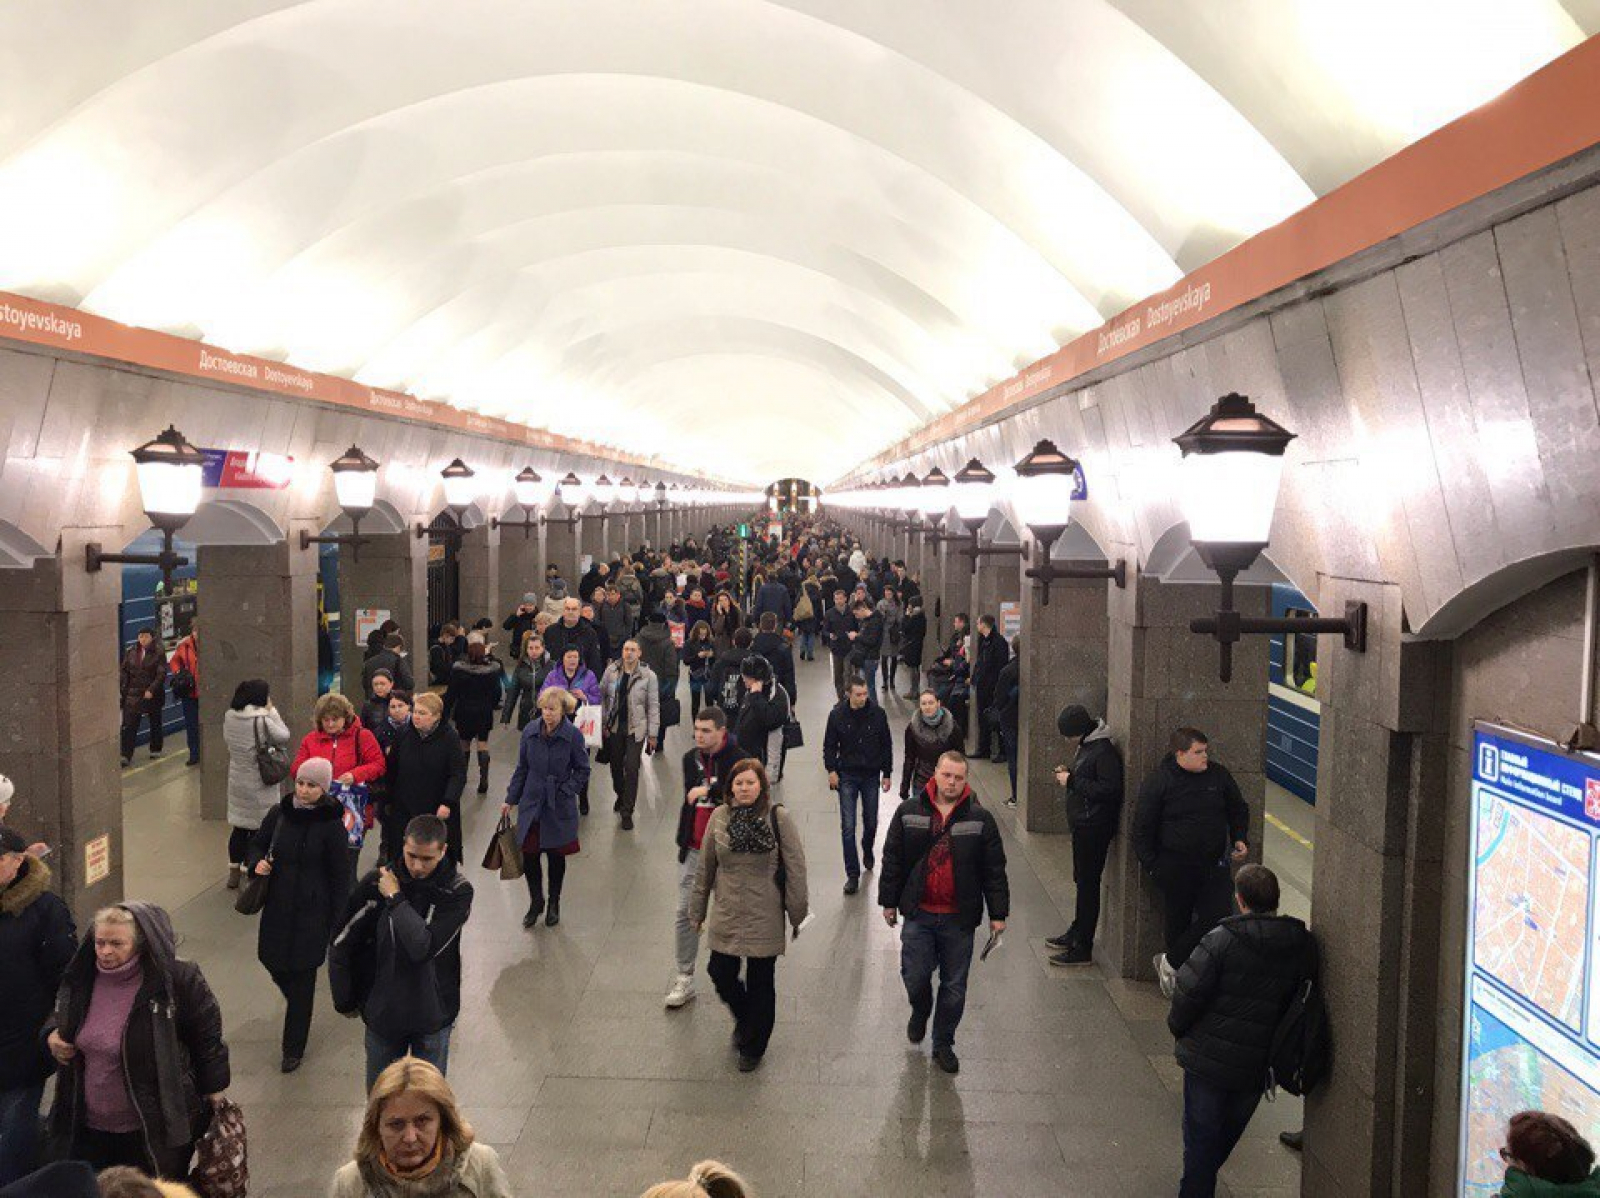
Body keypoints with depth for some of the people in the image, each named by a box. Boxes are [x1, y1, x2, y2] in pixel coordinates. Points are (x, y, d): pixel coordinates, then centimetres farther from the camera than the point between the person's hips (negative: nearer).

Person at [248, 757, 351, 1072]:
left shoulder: (331, 825, -15)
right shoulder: (279, 813, -3)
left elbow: (340, 877, -9)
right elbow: (257, 843, 14)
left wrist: (336, 921, -8)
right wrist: (258, 861, -10)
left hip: (312, 911, -4)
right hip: (277, 905, 5)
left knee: (302, 980, 3)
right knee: (271, 961, 15)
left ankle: (293, 1049, 19)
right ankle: (298, 1005, 49)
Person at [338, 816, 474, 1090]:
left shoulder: (458, 891, -16)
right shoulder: (377, 882, -13)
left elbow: (425, 946, -27)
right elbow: (343, 942, -2)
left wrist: (395, 899, -22)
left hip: (433, 1014, -1)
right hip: (383, 1010, 2)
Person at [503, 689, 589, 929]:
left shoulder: (573, 736, -12)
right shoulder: (530, 732, -4)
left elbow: (582, 771, -1)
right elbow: (522, 769, 7)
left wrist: (565, 792, -12)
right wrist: (510, 799, 8)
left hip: (559, 809, -2)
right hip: (531, 804, 2)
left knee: (556, 856, 11)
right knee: (529, 855, 3)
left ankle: (554, 904, 32)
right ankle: (535, 902, 26)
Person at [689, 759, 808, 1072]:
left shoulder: (779, 817, -12)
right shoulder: (720, 817, -3)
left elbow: (796, 868, -7)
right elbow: (705, 868, 6)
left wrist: (798, 914, -4)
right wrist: (697, 911, 12)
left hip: (764, 918, -3)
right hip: (726, 915, 3)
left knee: (760, 985, 9)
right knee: (721, 975, 9)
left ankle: (753, 1047, 31)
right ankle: (744, 1019, 41)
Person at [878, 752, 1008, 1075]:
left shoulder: (980, 819, -2)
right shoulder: (908, 812, -1)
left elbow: (994, 870, 1)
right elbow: (892, 860, 5)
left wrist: (998, 913, 0)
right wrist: (889, 901, 6)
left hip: (959, 918, 0)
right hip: (918, 914, 0)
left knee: (954, 987, 8)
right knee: (915, 976, 0)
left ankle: (943, 1044, 27)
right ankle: (920, 1011, 35)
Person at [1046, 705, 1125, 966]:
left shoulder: (1104, 751, -20)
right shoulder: (1086, 746, 11)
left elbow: (1109, 789, -26)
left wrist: (1072, 782, -21)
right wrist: (1068, 774, 3)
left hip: (1094, 827, -10)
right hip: (1082, 825, 10)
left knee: (1088, 883, -3)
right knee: (1082, 880, 20)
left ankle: (1082, 948, 4)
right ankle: (1077, 932, 34)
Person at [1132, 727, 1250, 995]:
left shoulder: (1219, 775, 4)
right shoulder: (1159, 780, -8)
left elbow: (1238, 810, 19)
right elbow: (1143, 827, -4)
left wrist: (1240, 839, 4)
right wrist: (1150, 863, -7)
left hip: (1214, 865, 4)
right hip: (1175, 867, -4)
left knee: (1218, 917, -4)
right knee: (1177, 922, 7)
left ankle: (1170, 962, 12)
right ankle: (1171, 964, 29)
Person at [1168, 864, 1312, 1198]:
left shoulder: (1222, 939, -20)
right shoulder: (1303, 945, -8)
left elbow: (1189, 992, -18)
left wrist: (1177, 1026, 1)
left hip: (1208, 1058, -5)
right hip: (1258, 1066, 5)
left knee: (1200, 1135, 11)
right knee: (1229, 1132, 26)